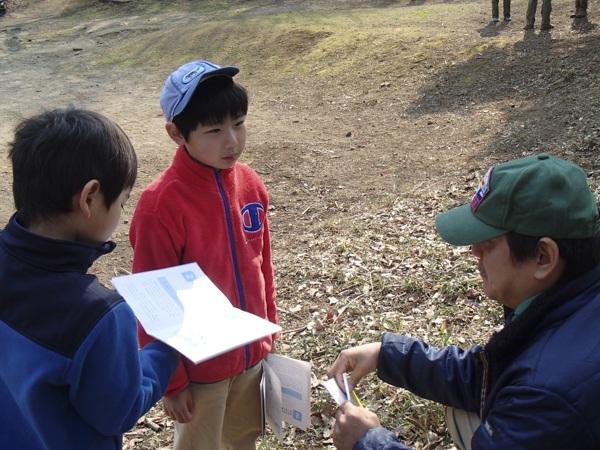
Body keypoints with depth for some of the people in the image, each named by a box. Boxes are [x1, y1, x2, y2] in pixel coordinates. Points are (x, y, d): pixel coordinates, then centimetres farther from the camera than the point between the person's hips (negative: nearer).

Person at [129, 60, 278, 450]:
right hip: (200, 368, -5)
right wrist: (171, 381, -10)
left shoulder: (250, 183, -6)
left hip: (252, 355, 5)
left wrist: (268, 332, 11)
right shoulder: (161, 205, -24)